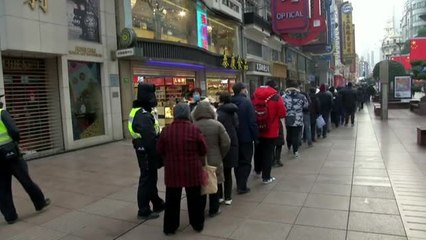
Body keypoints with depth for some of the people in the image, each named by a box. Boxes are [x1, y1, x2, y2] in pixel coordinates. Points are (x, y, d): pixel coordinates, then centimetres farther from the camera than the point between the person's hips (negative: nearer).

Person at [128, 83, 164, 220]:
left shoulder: (138, 112, 10)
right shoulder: (143, 116, -24)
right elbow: (151, 140, -27)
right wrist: (159, 155, -18)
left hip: (144, 151, 10)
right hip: (147, 153, -10)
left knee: (151, 178, 20)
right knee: (147, 180, 1)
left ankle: (157, 204, 35)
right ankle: (144, 211, 15)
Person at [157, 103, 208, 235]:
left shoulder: (166, 130, -7)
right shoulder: (195, 129, -12)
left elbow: (160, 151, 3)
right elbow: (204, 150, -4)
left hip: (172, 171, 1)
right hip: (192, 171, -1)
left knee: (172, 200, 14)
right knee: (194, 199, 15)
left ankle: (170, 227, 23)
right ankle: (198, 224, 29)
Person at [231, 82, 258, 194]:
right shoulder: (246, 102, -13)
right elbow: (252, 122, -16)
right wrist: (256, 137, -8)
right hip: (246, 137, -6)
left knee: (237, 161, 16)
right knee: (245, 162, 4)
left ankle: (239, 184, 24)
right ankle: (242, 187, 4)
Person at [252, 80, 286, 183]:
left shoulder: (255, 95, 0)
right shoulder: (276, 97, -12)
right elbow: (282, 114, -11)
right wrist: (274, 115, 7)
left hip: (257, 130, 5)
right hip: (271, 131, -4)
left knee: (258, 151, 22)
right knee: (268, 153, 5)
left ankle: (257, 170, 41)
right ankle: (266, 177, 10)